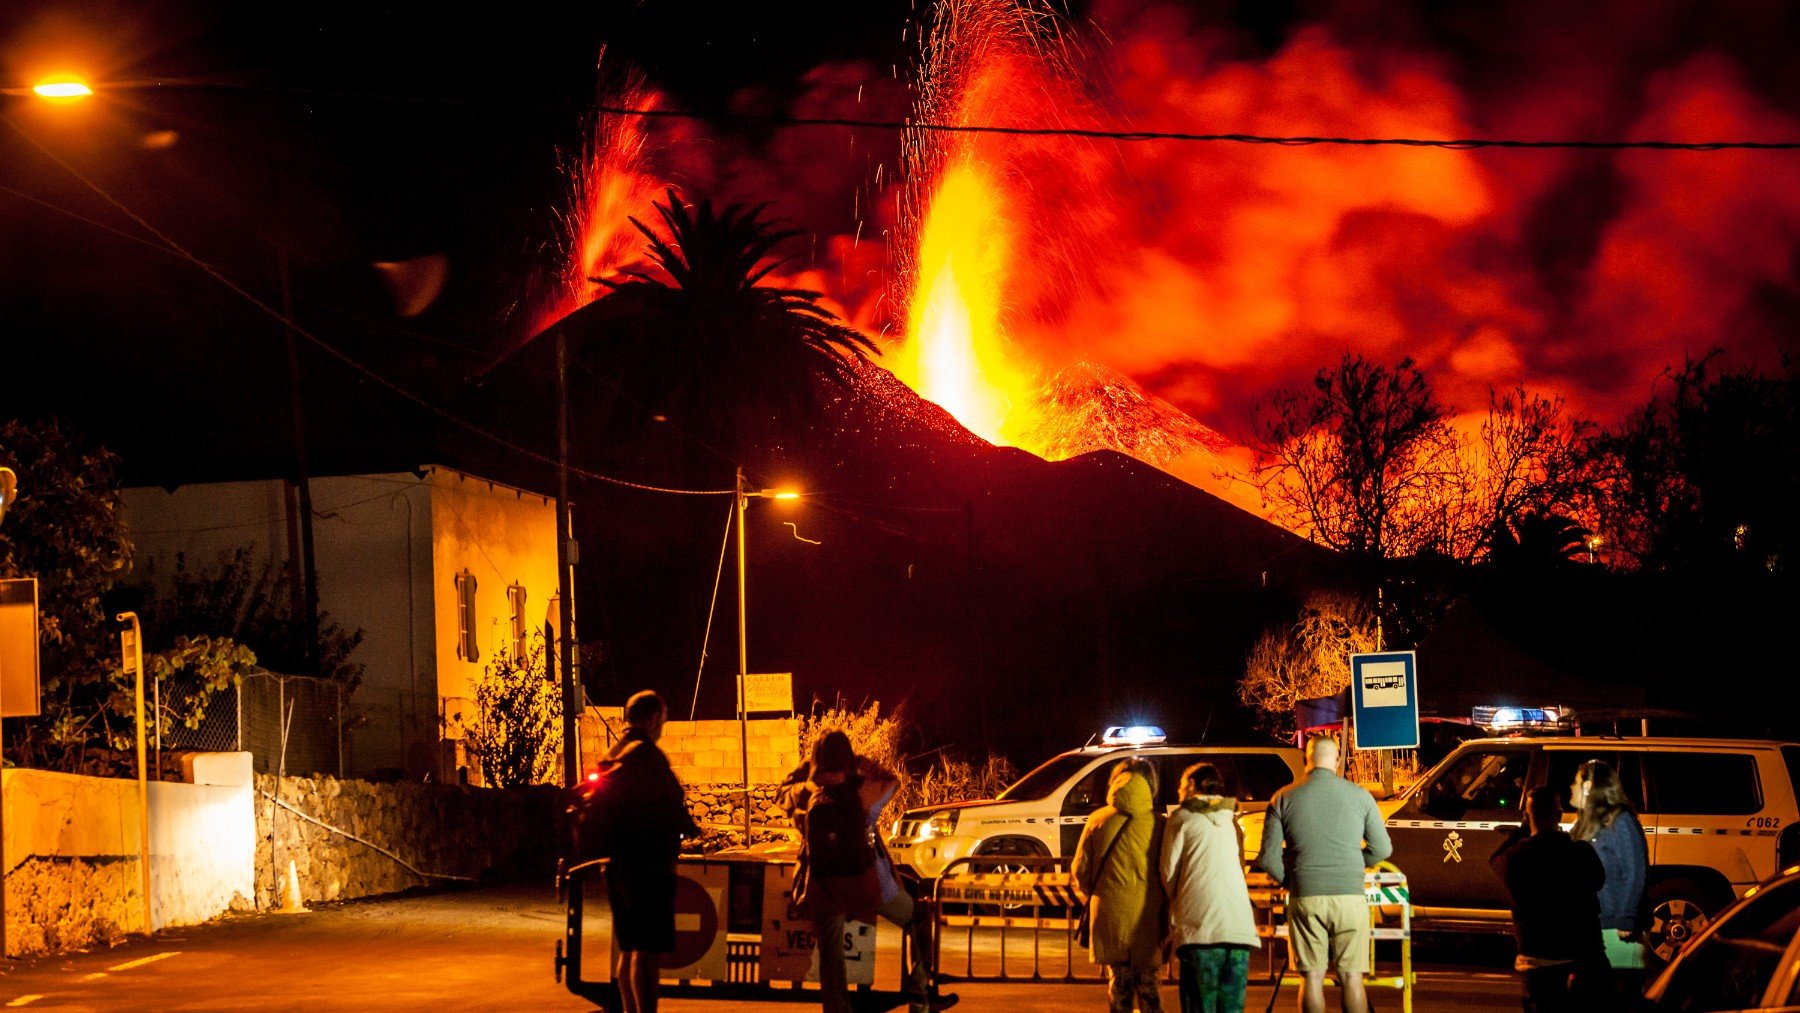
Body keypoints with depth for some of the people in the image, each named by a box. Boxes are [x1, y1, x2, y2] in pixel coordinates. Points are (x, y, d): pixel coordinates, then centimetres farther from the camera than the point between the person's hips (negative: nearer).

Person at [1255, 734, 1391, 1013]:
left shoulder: (1283, 799, 1)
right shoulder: (1359, 796, 2)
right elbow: (1382, 849, 9)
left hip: (1305, 898, 0)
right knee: (1351, 977, 4)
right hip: (1350, 896, 0)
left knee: (1312, 977, 4)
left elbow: (1268, 857, -1)